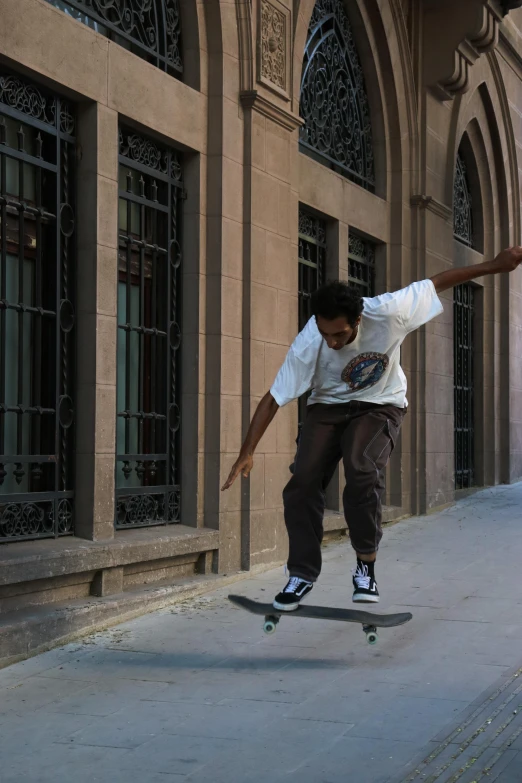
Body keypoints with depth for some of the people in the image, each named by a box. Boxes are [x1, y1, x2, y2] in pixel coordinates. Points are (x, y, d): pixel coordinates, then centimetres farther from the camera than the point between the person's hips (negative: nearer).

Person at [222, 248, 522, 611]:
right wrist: (247, 453, -20)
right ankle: (302, 574, 2)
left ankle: (366, 565, -9)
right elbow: (273, 400, -18)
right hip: (328, 406, 1)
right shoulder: (307, 344, -28)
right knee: (303, 482, -15)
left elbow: (437, 282, -16)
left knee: (362, 470, -28)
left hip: (380, 406, -1)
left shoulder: (387, 312, -30)